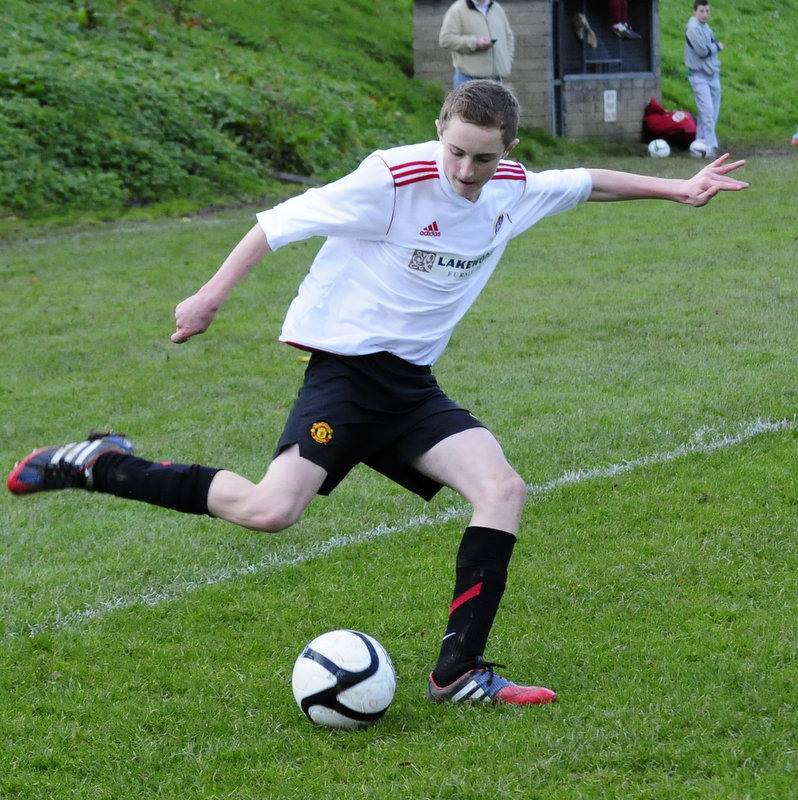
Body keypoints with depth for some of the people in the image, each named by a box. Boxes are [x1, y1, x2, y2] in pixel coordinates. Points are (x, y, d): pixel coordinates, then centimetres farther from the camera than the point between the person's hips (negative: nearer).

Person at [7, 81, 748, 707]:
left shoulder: (514, 188, 1)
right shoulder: (393, 179, -19)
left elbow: (588, 182, 21)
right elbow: (283, 221, -13)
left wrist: (677, 189, 21)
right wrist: (211, 296, -14)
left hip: (412, 384, 7)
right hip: (345, 364, -6)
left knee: (504, 490, -13)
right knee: (272, 511, -24)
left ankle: (457, 673, -7)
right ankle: (101, 465, -5)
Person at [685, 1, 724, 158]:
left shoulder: (705, 27, 12)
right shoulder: (693, 28, -14)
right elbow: (702, 51, -20)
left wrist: (714, 47, -5)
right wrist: (717, 47, -5)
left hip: (712, 74, 8)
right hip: (699, 75, -8)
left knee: (713, 111, 8)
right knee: (707, 110, -15)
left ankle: (701, 142, 18)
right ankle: (711, 145, -18)